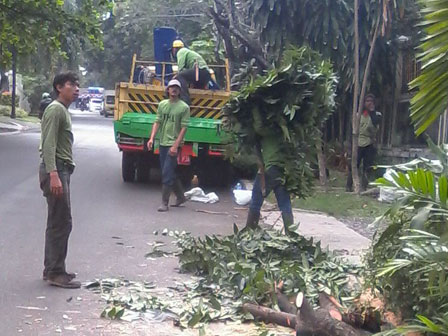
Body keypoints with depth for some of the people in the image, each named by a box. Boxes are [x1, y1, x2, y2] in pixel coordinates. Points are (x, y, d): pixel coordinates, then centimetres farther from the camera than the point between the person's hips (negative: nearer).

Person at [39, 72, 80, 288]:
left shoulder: (63, 110, 20)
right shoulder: (55, 110, -11)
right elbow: (49, 145, -20)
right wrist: (53, 175, -28)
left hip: (61, 170, 11)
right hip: (55, 170, -11)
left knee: (58, 222, 13)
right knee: (62, 223, -10)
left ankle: (52, 269, 19)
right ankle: (55, 273, -6)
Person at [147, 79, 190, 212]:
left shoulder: (184, 107, -7)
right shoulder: (162, 104, 9)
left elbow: (184, 128, -11)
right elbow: (157, 122, 8)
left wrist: (175, 146, -17)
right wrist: (152, 138, -6)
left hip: (173, 145, -6)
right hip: (163, 143, 6)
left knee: (167, 174, -10)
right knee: (170, 173, 14)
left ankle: (165, 203, -4)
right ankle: (180, 197, 30)